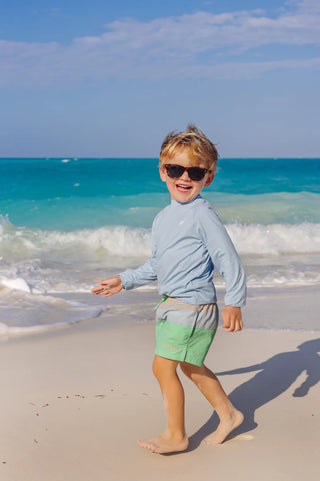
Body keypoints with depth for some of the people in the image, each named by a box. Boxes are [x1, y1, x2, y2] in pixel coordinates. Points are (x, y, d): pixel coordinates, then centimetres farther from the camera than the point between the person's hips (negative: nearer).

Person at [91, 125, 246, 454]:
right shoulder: (162, 218, 12)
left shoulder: (202, 213, -14)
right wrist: (124, 281, 23)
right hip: (173, 304, 9)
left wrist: (234, 303, -20)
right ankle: (228, 415, 37)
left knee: (163, 365, -7)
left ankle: (175, 436, 8)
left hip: (192, 305, -9)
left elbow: (228, 259, -16)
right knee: (191, 366, 19)